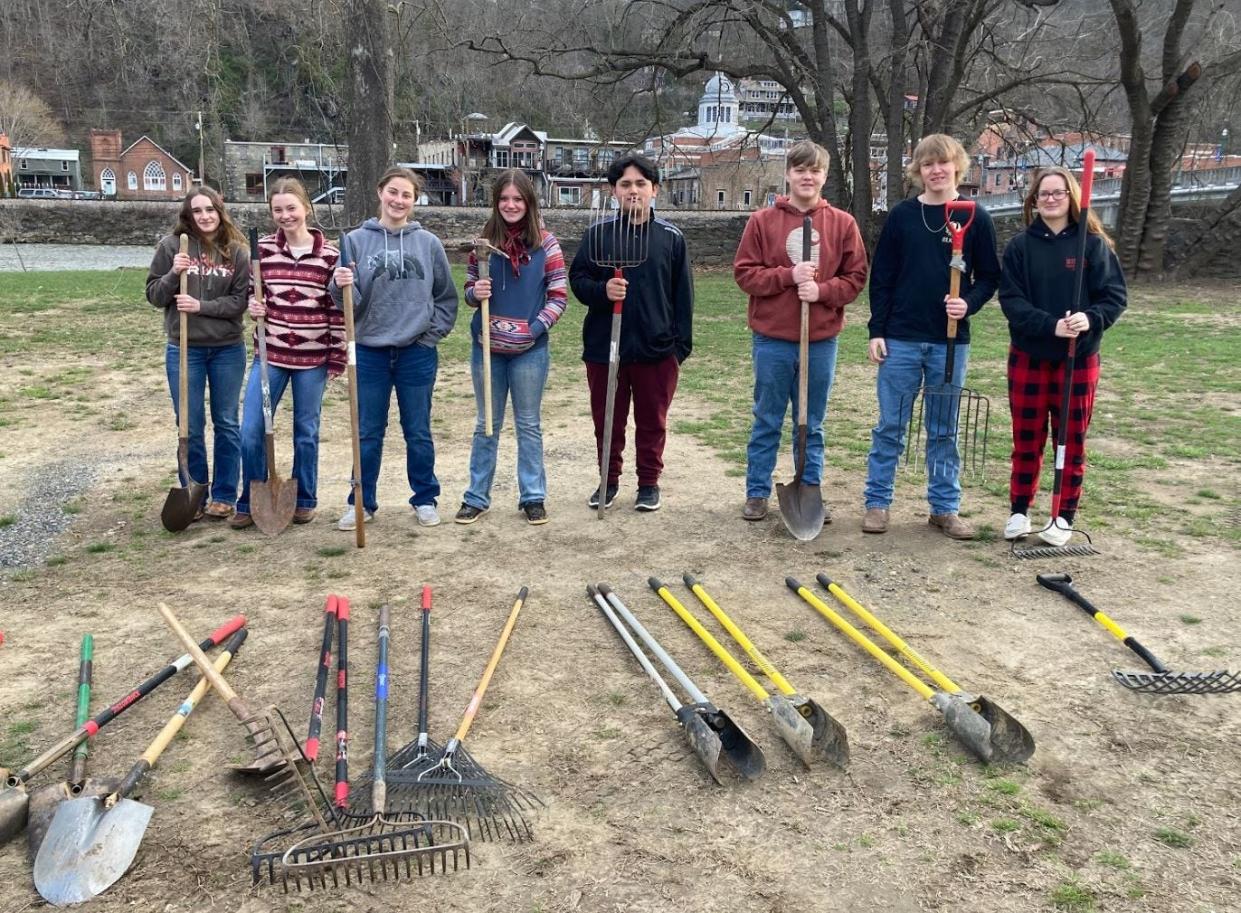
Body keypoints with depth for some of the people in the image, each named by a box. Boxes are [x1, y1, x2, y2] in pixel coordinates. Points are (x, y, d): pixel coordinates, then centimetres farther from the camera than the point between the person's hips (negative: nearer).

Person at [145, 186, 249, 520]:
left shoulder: (237, 251, -2)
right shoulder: (171, 246, -2)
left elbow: (240, 301, -5)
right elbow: (153, 296, 1)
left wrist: (202, 306, -17)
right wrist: (173, 275, -16)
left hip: (228, 349, 0)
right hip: (184, 350, 0)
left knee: (226, 424, 10)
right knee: (189, 427, 6)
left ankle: (224, 496, 21)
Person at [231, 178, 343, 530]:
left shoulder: (329, 255, -3)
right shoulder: (262, 249, 2)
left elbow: (338, 309, -1)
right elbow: (252, 291, 14)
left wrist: (337, 357, -3)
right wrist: (254, 305, -9)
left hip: (313, 358, -2)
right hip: (270, 354, 2)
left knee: (306, 432, 10)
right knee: (251, 431, -1)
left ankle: (305, 501, 25)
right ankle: (249, 503, 15)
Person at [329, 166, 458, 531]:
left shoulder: (429, 243, 1)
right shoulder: (356, 240, -2)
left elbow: (446, 296, 9)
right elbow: (349, 299, -4)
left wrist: (433, 331, 0)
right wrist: (341, 287, -24)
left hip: (418, 353, 0)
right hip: (370, 352, 0)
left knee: (418, 432, 11)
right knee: (368, 434, 10)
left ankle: (425, 500, 24)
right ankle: (362, 503, 22)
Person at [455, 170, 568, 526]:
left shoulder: (546, 243, -4)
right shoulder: (484, 242, 1)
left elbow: (558, 296, -4)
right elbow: (468, 292, 8)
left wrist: (534, 328, -16)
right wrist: (476, 293, -15)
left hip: (529, 350, -2)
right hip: (487, 348, 2)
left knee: (528, 425, 9)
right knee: (486, 426, 12)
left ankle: (533, 497, 20)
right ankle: (476, 497, 21)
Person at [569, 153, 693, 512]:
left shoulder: (671, 237, 1)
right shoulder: (598, 234, 1)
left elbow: (683, 295, 3)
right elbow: (577, 280, 2)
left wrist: (682, 344, -1)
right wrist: (602, 290, -19)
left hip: (657, 349, 0)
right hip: (604, 346, 0)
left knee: (652, 421, 10)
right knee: (607, 420, 11)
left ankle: (649, 482, 26)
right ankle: (609, 480, 28)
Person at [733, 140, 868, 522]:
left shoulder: (843, 223, 3)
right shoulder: (762, 221, 0)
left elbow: (856, 277, 2)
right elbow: (744, 272, -3)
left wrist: (821, 290, -16)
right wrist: (789, 276, -16)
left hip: (821, 341, 1)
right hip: (771, 339, -1)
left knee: (812, 425, 12)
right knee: (767, 422, 9)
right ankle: (757, 493, 19)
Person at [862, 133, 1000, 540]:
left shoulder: (975, 217, 2)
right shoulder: (902, 215, 2)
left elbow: (989, 276, 6)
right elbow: (881, 277, 3)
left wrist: (969, 303, -14)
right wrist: (876, 331, -2)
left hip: (951, 342, 0)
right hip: (900, 339, 0)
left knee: (944, 430, 9)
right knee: (890, 426, 5)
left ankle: (945, 507, 18)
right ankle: (877, 502, 14)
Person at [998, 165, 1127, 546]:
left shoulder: (1093, 244, -2)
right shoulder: (1019, 246, -1)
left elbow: (1115, 296, -3)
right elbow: (1010, 300, -8)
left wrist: (1090, 319, -24)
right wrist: (1051, 325, -22)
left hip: (1078, 359, -1)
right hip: (1028, 357, 1)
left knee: (1072, 440, 7)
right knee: (1027, 439, 9)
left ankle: (1064, 517, 18)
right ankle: (1019, 510, 22)